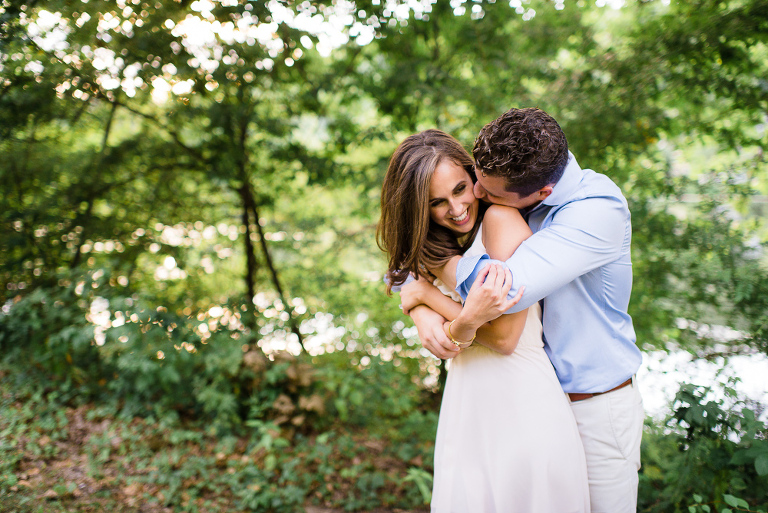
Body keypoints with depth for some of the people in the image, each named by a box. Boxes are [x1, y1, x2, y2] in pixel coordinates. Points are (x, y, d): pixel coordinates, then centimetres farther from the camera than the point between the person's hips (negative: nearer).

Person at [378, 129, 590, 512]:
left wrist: (427, 294, -11)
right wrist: (430, 322, -20)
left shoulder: (500, 218, -15)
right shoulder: (442, 247, 11)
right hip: (468, 412, 8)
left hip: (520, 405, -7)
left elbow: (504, 337, -17)